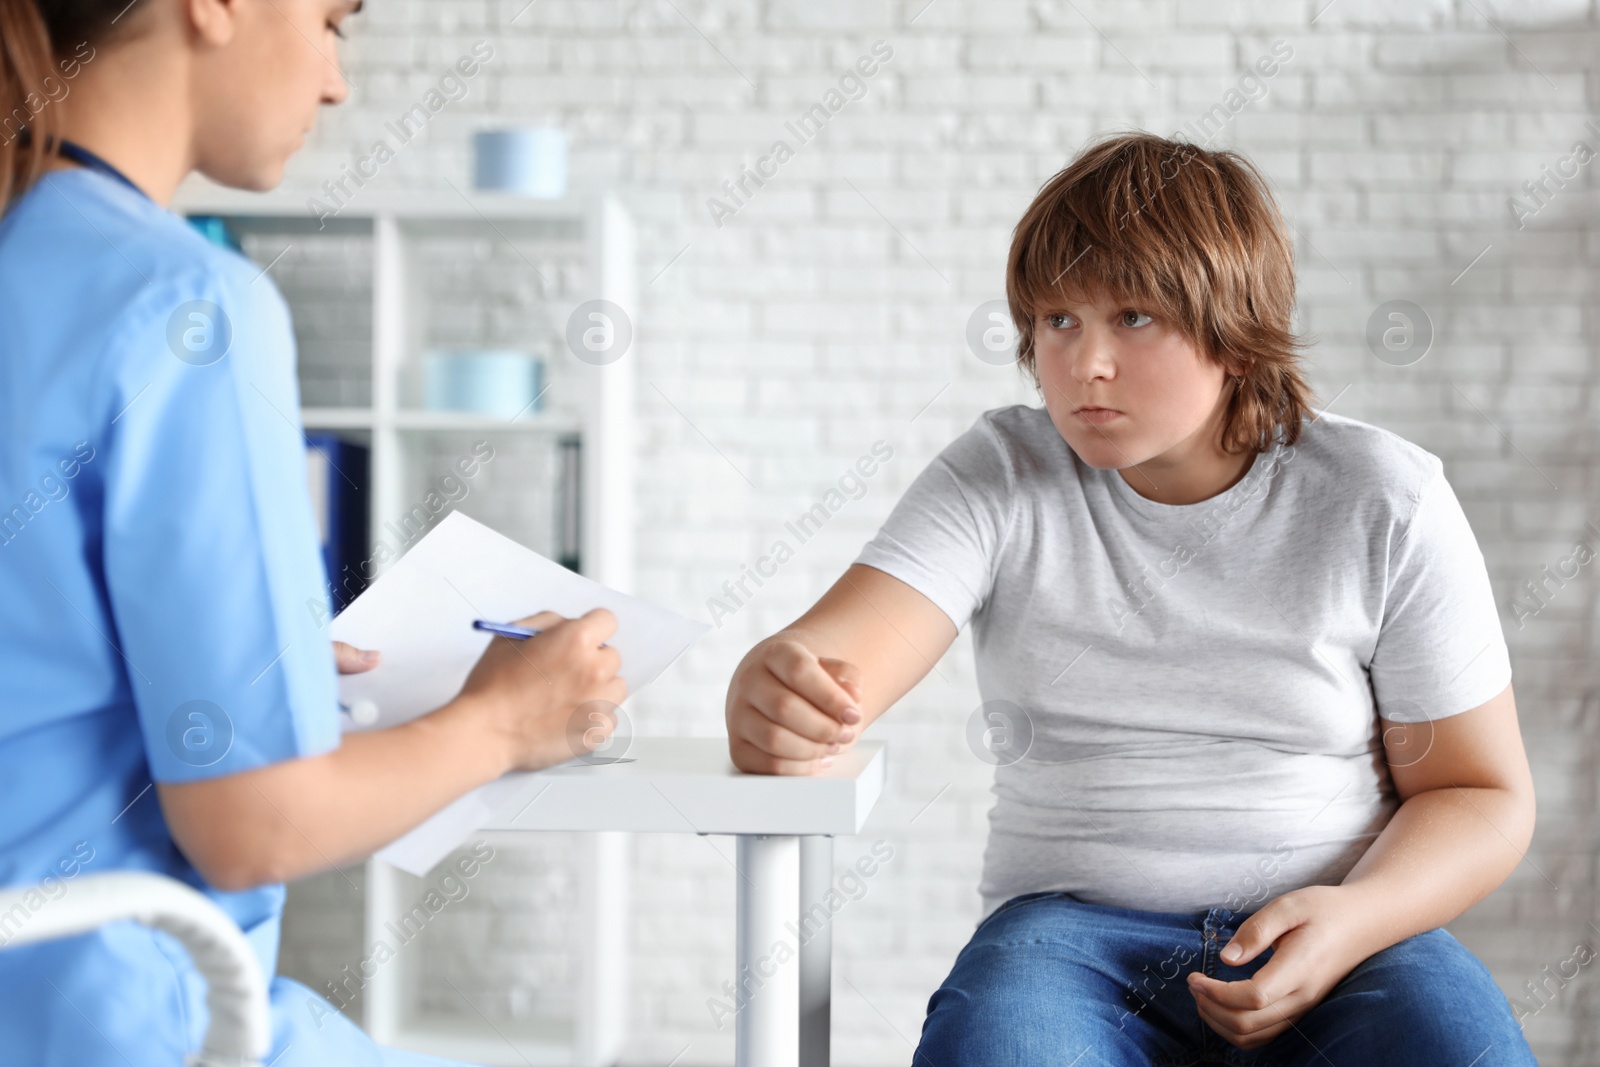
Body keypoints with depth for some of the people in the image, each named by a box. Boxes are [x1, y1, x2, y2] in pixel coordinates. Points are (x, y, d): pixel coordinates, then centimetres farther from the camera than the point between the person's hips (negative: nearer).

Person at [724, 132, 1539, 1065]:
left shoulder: (1384, 503, 1)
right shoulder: (1000, 480, 2)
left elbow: (1485, 795, 5)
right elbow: (835, 658, -12)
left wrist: (1352, 920, -15)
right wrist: (776, 698, -37)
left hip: (1349, 930, 0)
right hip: (1075, 926, 0)